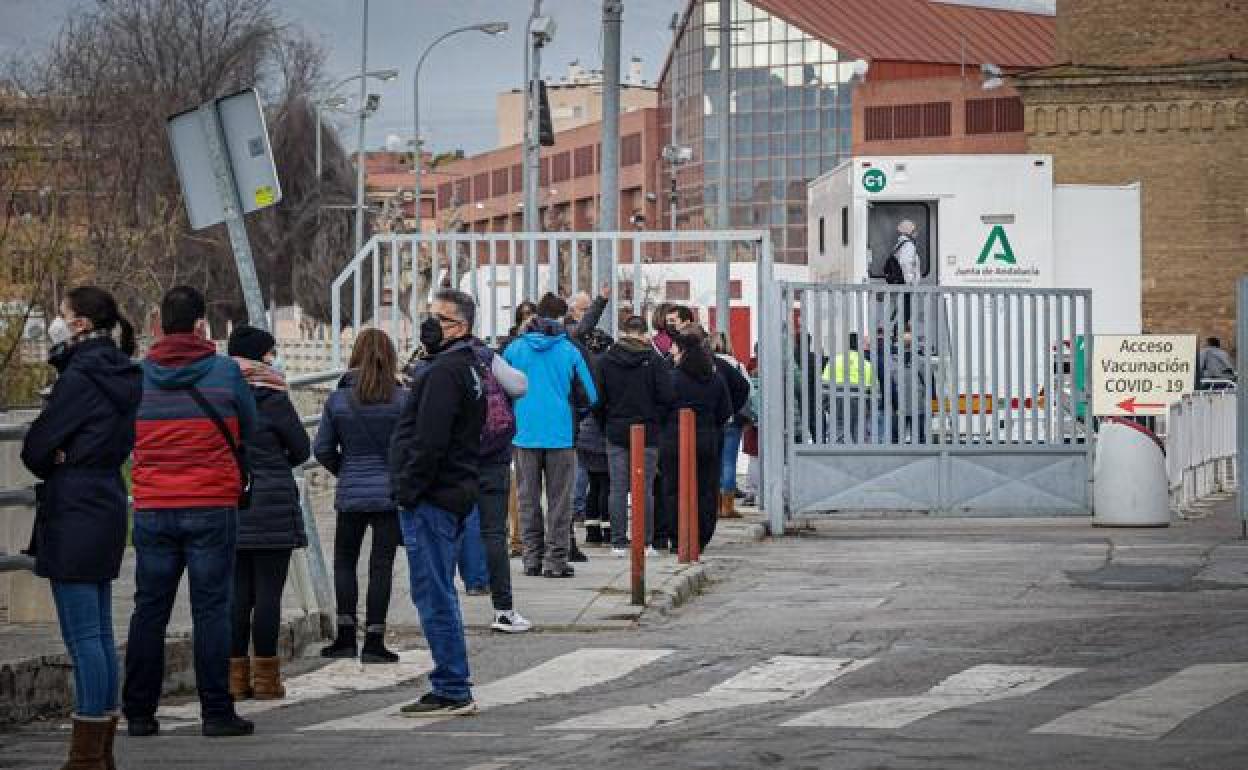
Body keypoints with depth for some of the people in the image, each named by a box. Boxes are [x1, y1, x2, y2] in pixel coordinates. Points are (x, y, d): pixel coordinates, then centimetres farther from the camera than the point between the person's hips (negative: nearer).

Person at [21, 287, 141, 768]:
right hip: (109, 499, 9)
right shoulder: (121, 377, 13)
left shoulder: (81, 376, -15)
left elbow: (37, 446, -14)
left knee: (82, 635, -7)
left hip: (74, 511, -9)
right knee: (100, 633, 12)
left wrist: (49, 464, 8)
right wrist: (62, 460, -1)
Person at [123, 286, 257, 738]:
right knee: (211, 609, 1)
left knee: (149, 608, 9)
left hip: (152, 509, 3)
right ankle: (216, 712, -1)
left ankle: (139, 713, 10)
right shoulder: (225, 371, -6)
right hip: (212, 506, -2)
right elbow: (248, 430, 5)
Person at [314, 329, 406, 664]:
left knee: (344, 561, 16)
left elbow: (322, 449, 2)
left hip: (351, 495, 1)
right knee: (381, 565, 4)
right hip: (390, 494, -1)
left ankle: (346, 634, 9)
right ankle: (374, 641, 3)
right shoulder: (402, 398, -8)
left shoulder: (337, 399, -3)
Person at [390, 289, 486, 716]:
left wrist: (409, 490, -16)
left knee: (434, 597, -7)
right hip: (457, 494, 11)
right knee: (439, 596, 16)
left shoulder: (444, 372, -16)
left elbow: (429, 441, -23)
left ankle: (452, 691, -5)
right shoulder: (470, 368, 17)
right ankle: (453, 688, 21)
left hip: (432, 499, -11)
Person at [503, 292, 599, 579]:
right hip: (561, 434, -2)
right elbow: (592, 395, 0)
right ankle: (555, 560, 0)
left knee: (528, 500, 10)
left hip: (525, 434, 2)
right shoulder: (569, 350, -3)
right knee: (559, 500, 3)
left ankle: (532, 559, 10)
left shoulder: (515, 348, 0)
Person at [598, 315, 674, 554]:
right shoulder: (655, 360, -5)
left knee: (618, 489, 4)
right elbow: (666, 397, -7)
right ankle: (646, 541, 2)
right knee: (645, 489, 2)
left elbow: (599, 397, 2)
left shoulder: (606, 360, 0)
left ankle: (619, 541, 3)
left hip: (616, 432, 1)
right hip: (647, 431, -1)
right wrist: (655, 418, 8)